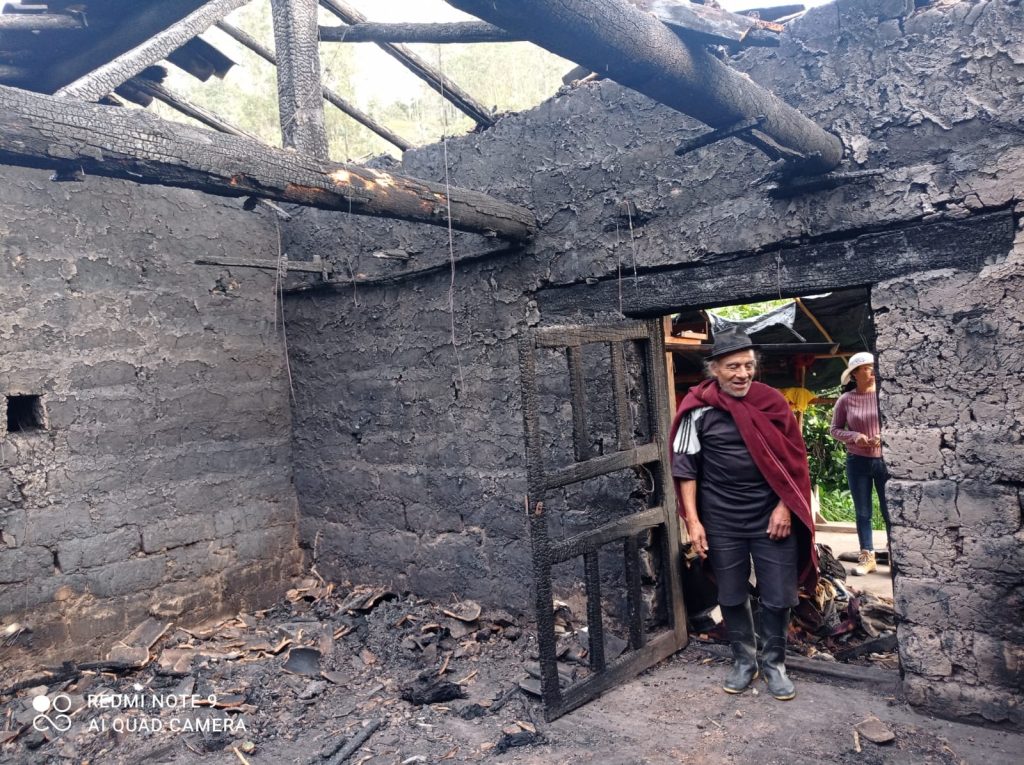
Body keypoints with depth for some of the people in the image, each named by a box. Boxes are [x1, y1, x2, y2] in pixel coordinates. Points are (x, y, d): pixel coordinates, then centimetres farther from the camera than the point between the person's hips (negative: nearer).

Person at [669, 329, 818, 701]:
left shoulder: (772, 401, -2)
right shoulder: (698, 410, -7)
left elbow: (794, 458, 4)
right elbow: (685, 467, -3)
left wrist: (784, 507, -4)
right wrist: (693, 521, -7)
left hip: (772, 517, 1)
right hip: (722, 522, -1)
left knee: (778, 597, 8)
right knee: (731, 597, 12)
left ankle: (774, 663, 28)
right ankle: (743, 660, 31)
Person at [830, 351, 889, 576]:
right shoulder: (846, 400, -2)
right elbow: (835, 429, 3)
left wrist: (885, 436, -15)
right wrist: (854, 437, -15)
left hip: (885, 460, -1)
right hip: (857, 462, 1)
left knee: (889, 510, 1)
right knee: (862, 513, 7)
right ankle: (867, 557, 16)